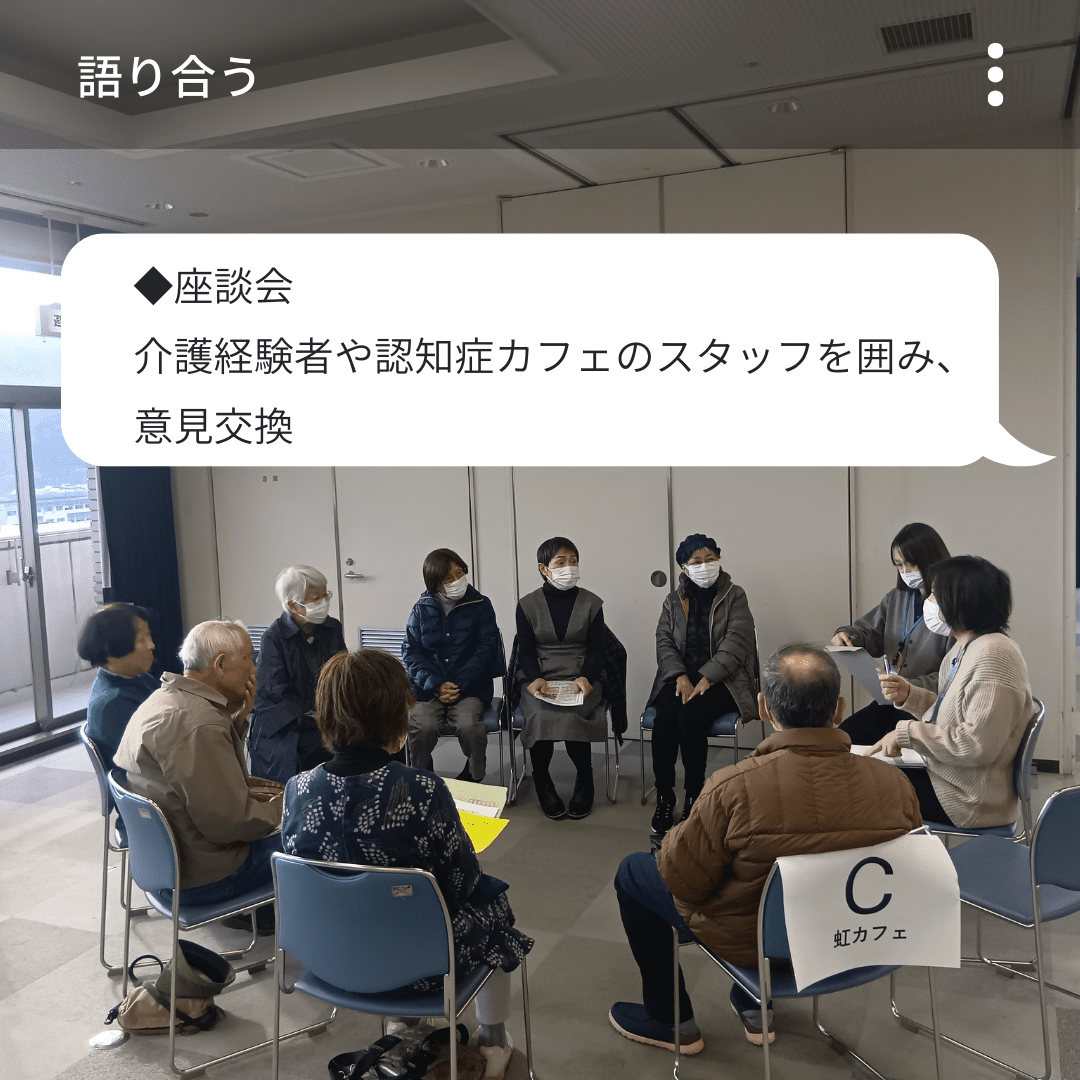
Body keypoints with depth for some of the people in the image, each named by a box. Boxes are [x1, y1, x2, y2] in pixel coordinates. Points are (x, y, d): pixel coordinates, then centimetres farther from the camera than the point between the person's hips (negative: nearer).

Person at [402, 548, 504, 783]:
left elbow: (485, 649, 0)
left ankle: (473, 780, -2)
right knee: (421, 726, -27)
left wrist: (460, 685, -13)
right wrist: (436, 684, -13)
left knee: (469, 725, -29)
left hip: (469, 687, -1)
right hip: (428, 687, 1)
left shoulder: (481, 606, 6)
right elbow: (411, 651, 3)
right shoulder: (422, 609, 9)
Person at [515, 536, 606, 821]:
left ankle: (585, 780, -5)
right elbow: (526, 651, 4)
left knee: (569, 715, -31)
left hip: (581, 679, 0)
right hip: (539, 680, 0)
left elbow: (596, 651, 5)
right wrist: (535, 679, -17)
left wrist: (585, 677, -15)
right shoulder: (527, 605, 7)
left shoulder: (591, 603, 8)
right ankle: (542, 783, -8)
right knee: (542, 715, -32)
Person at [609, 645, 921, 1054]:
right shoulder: (895, 783, -20)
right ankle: (754, 1006, 40)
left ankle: (669, 1021, 33)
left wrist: (674, 837, 2)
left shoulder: (733, 788, -33)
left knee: (633, 871, 19)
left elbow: (682, 879, -19)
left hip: (749, 941, -4)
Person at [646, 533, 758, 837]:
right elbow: (664, 641, 6)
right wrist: (680, 676, -13)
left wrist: (705, 679, -18)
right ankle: (664, 798, -17)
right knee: (664, 717, -27)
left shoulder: (734, 597, 4)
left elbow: (734, 644, -7)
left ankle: (693, 800, -19)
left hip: (721, 680, -3)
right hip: (681, 677, 3)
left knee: (690, 715, -31)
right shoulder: (674, 600, 14)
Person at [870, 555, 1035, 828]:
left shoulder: (994, 655, -24)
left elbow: (978, 746, -28)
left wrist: (907, 732, -21)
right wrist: (909, 695, 1)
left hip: (968, 799, -9)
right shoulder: (966, 648, 9)